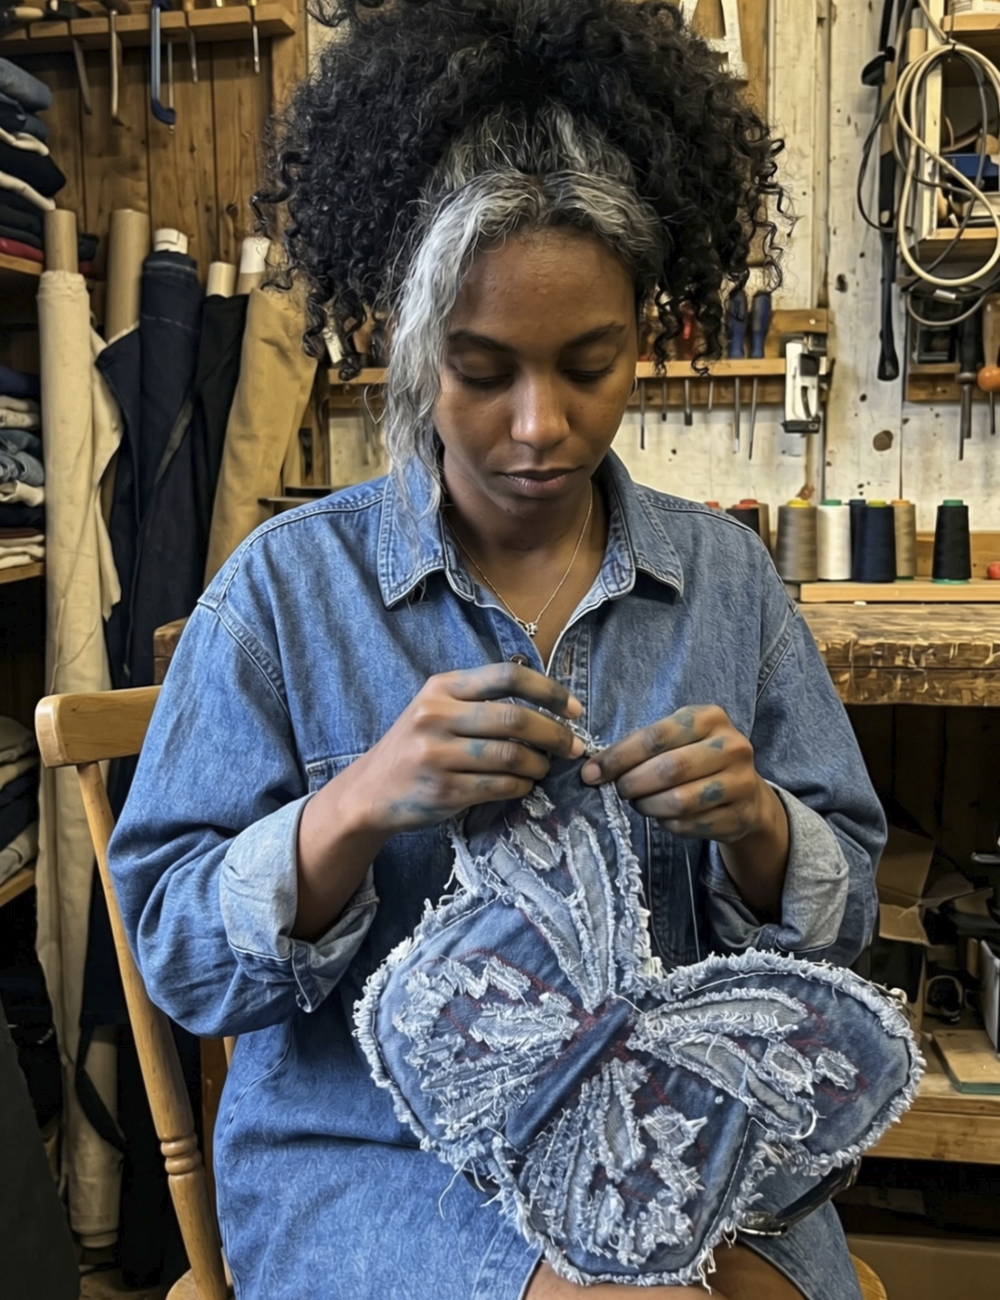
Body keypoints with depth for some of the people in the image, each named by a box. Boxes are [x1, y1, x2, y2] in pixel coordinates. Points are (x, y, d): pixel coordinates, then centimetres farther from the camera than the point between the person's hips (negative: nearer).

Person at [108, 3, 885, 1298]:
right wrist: (359, 806, -25)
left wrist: (754, 823, -18)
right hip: (376, 1150, -2)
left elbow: (839, 922, 4)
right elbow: (178, 956, -7)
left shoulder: (725, 574, 0)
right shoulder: (286, 587, -8)